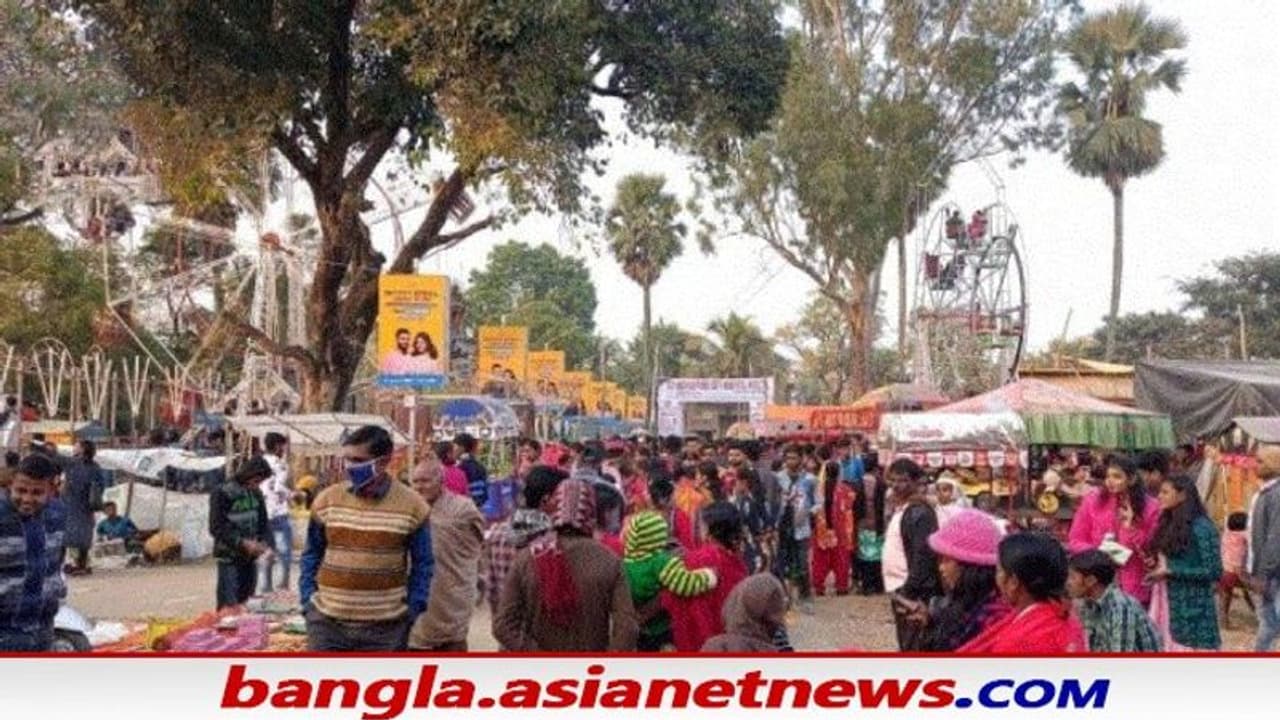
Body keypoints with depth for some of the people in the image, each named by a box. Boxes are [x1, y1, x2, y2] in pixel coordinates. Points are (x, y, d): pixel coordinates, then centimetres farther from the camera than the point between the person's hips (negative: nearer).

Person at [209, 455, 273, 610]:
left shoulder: (256, 494, 5)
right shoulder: (223, 493, -13)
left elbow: (264, 522, 11)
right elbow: (217, 528, -15)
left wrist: (265, 543, -7)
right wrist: (242, 543, -23)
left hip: (250, 558, 6)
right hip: (229, 558, -6)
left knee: (246, 605, 12)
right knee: (229, 606, -7)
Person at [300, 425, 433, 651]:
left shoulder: (411, 505, -6)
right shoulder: (326, 500, -1)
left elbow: (422, 564, 1)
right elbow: (312, 555, 9)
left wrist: (412, 611, -6)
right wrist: (308, 600, 0)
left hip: (385, 626, -1)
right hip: (327, 621, 2)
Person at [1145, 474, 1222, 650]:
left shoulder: (1202, 527, -12)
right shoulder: (1168, 524, 11)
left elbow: (1213, 571, -15)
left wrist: (1170, 571, -17)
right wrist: (1156, 565, -2)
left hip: (1195, 607, -7)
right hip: (1171, 603, 7)